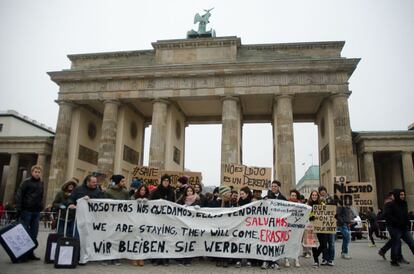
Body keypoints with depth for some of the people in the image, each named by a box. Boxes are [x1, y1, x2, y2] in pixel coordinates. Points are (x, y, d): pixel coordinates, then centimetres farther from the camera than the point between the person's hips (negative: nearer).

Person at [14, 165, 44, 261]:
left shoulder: (41, 183, 12)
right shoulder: (26, 182, -5)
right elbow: (18, 195, -8)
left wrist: (41, 207, 10)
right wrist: (19, 209, -13)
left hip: (36, 212, 6)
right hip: (26, 210, -5)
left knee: (34, 234, 7)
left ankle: (30, 253, 15)